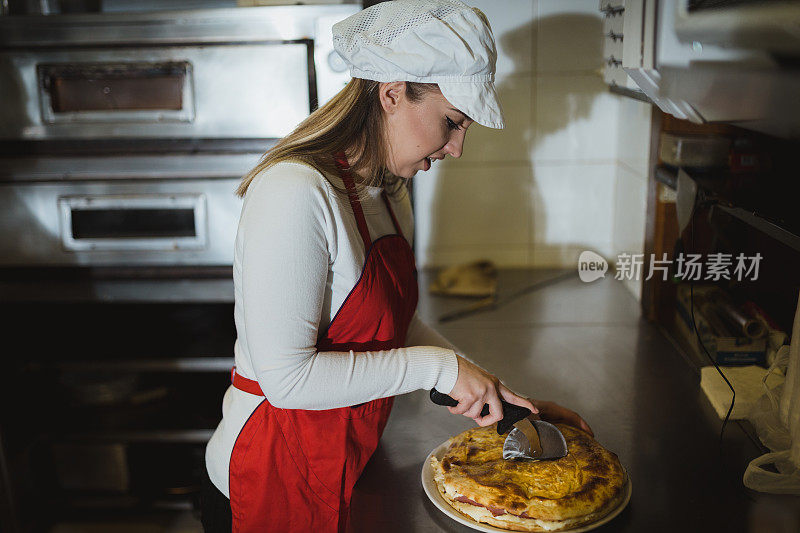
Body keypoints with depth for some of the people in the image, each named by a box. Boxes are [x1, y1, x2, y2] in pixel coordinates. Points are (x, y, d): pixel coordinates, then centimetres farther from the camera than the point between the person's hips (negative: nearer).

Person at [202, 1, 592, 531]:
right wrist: (438, 367, -22)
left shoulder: (389, 193, 3)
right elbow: (287, 376, -27)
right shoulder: (295, 194, -25)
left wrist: (499, 395, 3)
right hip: (276, 480, -8)